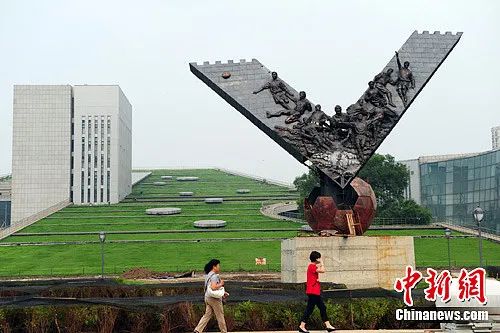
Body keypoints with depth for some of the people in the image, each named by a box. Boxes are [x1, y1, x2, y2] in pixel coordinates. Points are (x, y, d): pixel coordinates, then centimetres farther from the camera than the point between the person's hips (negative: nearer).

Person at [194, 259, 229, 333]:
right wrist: (221, 284, -14)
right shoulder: (214, 276, -18)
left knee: (207, 315, 9)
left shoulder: (208, 275, 13)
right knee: (220, 316, 5)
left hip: (208, 298, 9)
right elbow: (213, 287, -30)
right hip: (214, 298, -9)